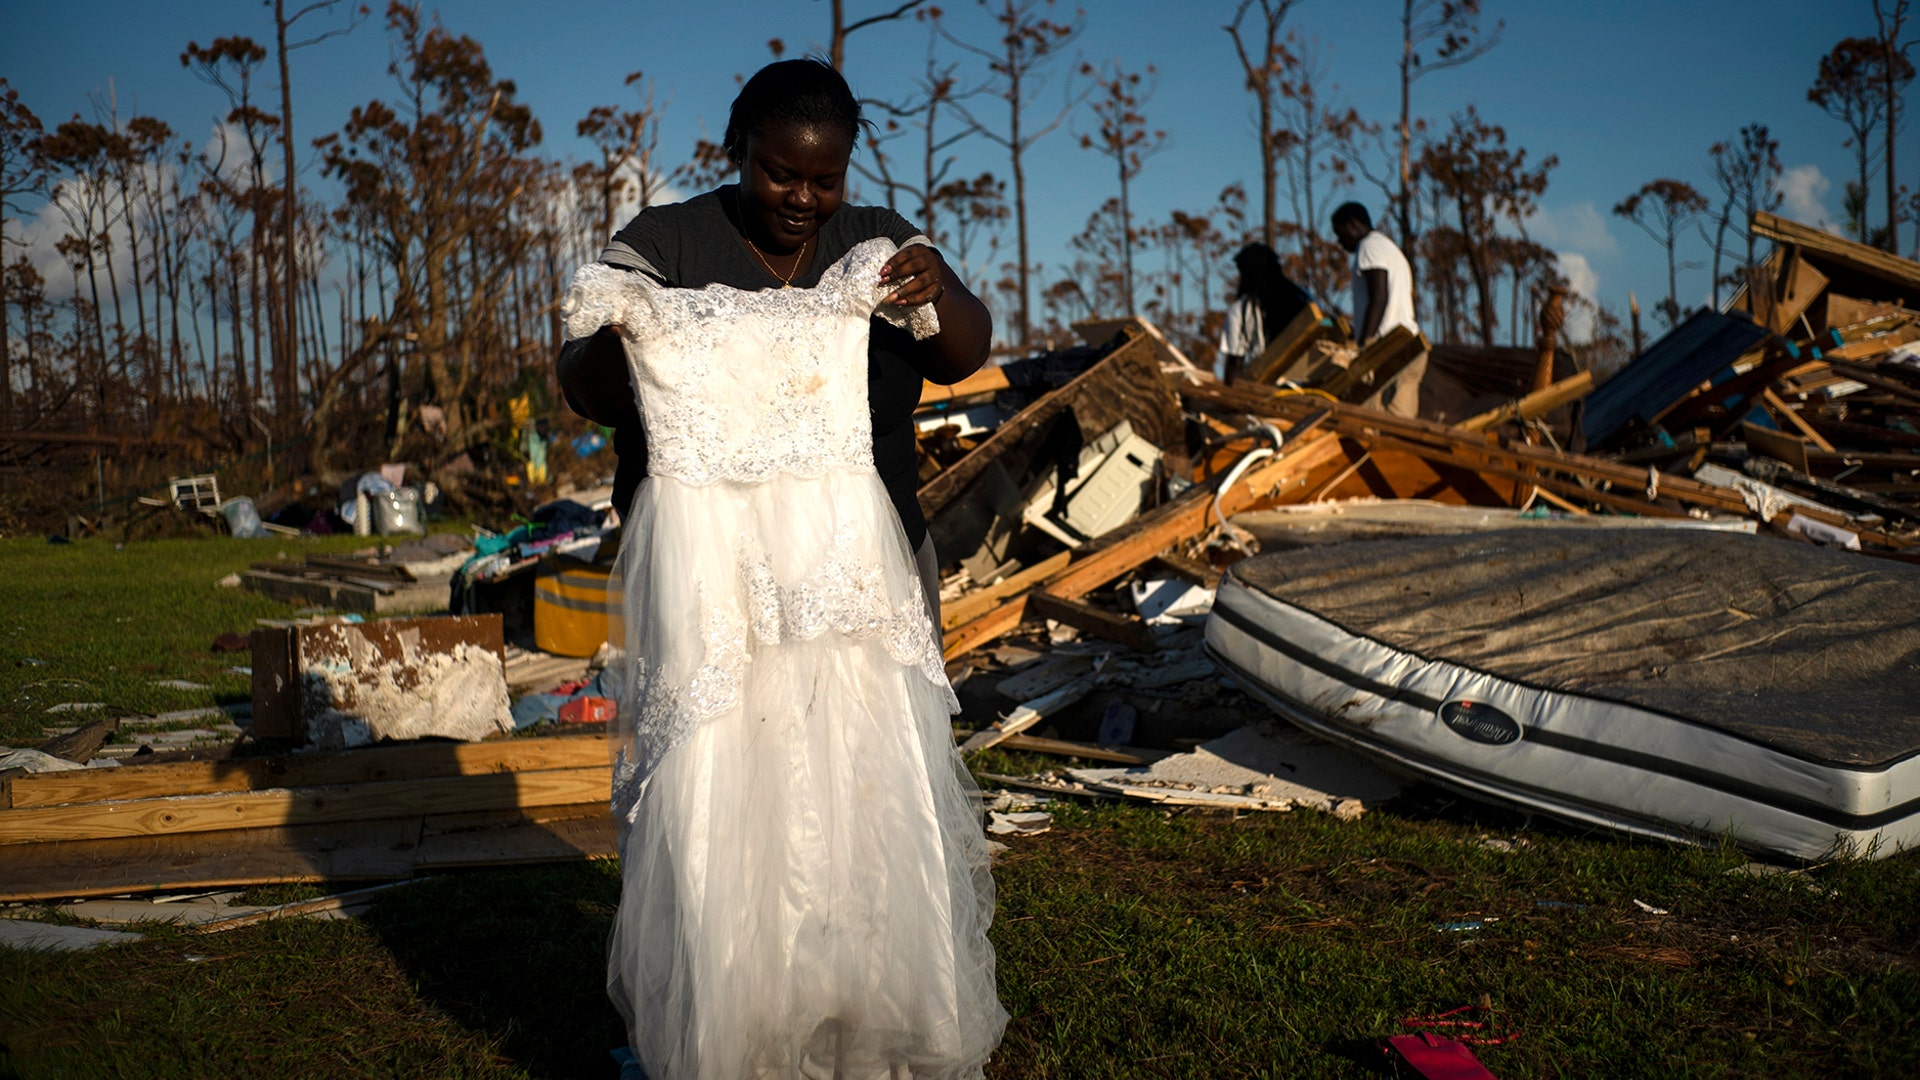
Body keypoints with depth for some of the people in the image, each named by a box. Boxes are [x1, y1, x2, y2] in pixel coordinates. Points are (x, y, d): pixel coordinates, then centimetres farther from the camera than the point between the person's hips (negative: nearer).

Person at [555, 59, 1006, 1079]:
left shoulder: (875, 240, 10)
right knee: (711, 809, -4)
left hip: (852, 572, 2)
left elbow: (965, 355, -2)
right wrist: (608, 336, -25)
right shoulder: (663, 242, 3)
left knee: (870, 797, -1)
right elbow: (586, 397, -2)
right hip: (705, 576, -2)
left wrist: (937, 294, -25)